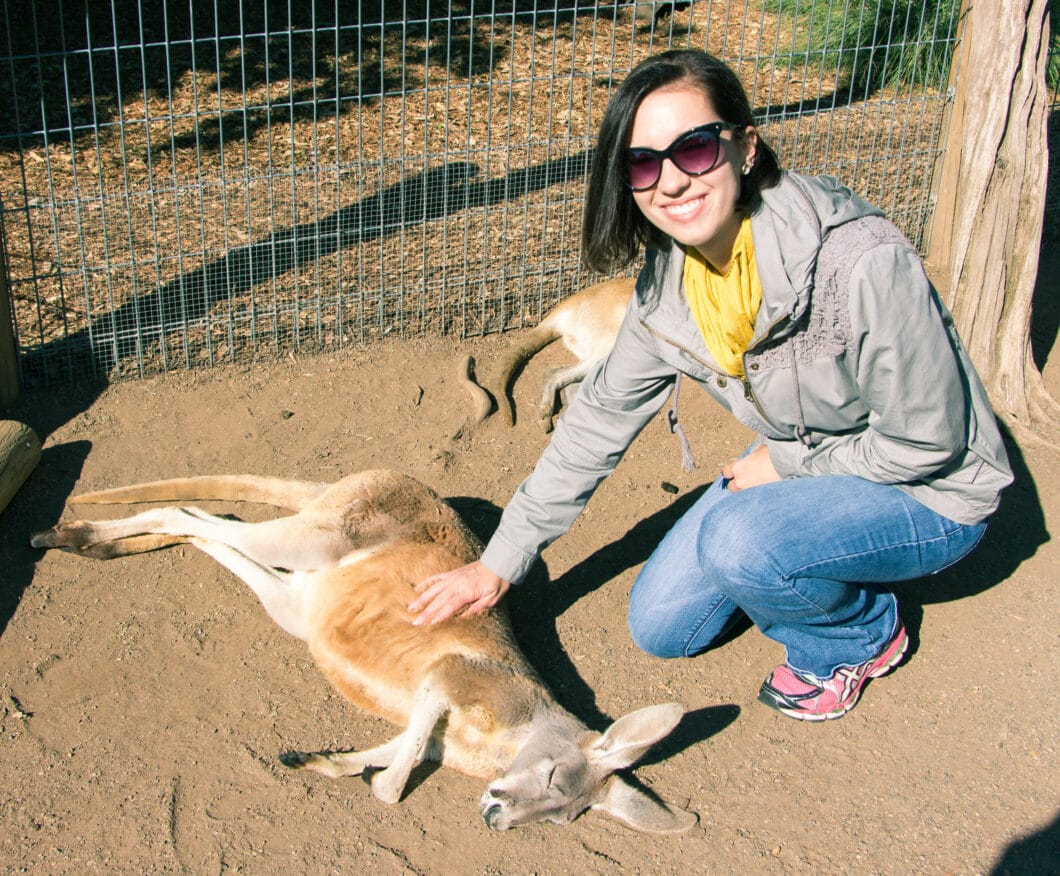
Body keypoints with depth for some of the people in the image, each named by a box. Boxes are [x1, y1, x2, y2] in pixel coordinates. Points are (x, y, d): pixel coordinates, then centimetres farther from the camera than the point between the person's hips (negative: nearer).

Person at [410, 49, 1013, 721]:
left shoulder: (863, 262, -34)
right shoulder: (668, 284, -12)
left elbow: (925, 443, -24)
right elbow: (600, 420, -2)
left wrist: (784, 463, -13)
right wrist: (500, 562, 0)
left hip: (929, 492, -6)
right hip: (801, 465, 6)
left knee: (740, 537, -32)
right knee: (662, 628, 3)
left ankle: (863, 634, -1)